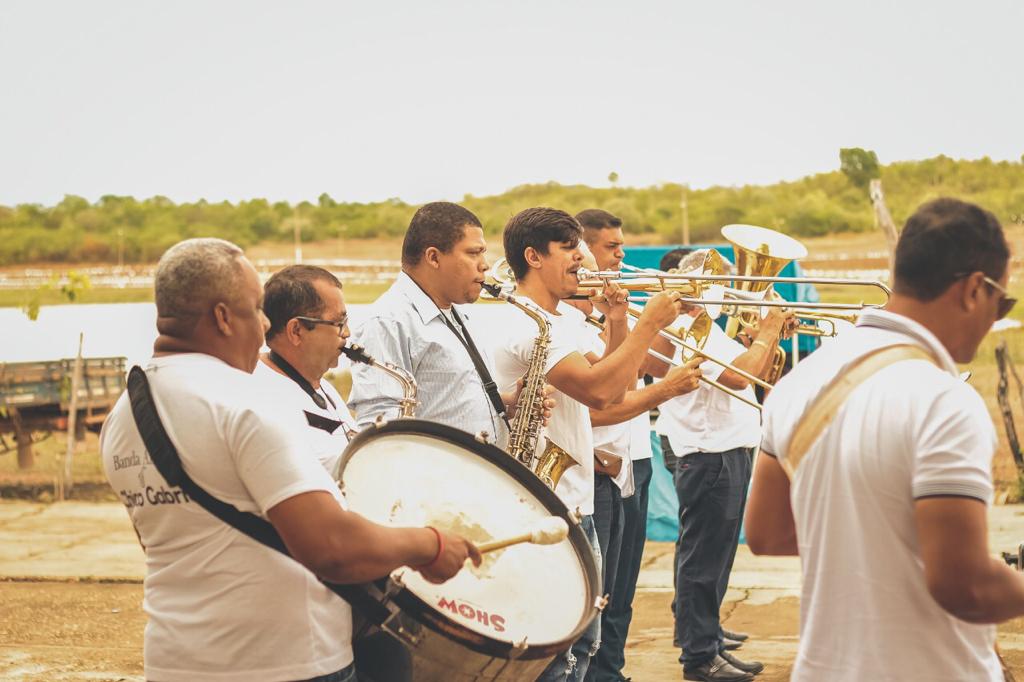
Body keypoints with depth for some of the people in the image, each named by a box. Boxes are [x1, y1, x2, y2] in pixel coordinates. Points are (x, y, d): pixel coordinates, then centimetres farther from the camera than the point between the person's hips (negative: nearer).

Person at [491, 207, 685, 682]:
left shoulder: (567, 319, 14)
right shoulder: (527, 324, -18)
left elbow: (615, 385, 18)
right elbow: (596, 389, -29)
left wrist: (617, 325, 5)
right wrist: (649, 323, -21)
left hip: (576, 503, 10)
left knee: (583, 642, 18)